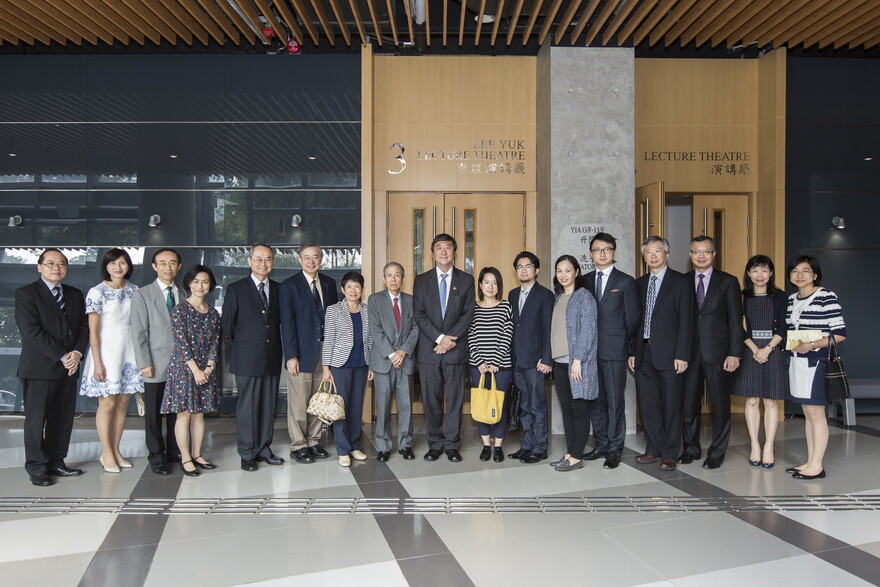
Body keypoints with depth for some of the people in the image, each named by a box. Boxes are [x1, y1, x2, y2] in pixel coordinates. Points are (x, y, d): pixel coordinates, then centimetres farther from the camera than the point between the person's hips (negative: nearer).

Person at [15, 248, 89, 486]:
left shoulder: (75, 295, 15)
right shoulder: (26, 294, -3)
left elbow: (84, 326, 10)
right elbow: (31, 332, -12)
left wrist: (77, 352, -8)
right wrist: (62, 357, -15)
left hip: (68, 368, 5)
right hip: (39, 369, -5)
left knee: (63, 418, 7)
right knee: (36, 419, 2)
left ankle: (56, 462, 17)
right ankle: (37, 468, 12)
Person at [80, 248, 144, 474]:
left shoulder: (133, 290, 7)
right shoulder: (97, 292, -8)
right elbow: (93, 331, -9)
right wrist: (97, 363, -13)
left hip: (129, 351, 5)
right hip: (107, 351, -5)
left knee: (123, 403, 8)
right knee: (108, 403, -1)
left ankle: (116, 450, 18)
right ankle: (106, 453, 12)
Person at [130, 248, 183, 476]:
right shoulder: (142, 295, -1)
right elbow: (139, 333, -5)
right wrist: (144, 363, -11)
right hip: (156, 365, -3)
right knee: (154, 414, 4)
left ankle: (174, 452, 23)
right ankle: (157, 457, 16)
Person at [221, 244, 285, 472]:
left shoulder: (278, 289, 9)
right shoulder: (236, 289, -2)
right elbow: (226, 324, 0)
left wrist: (278, 346, 7)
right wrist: (241, 344, 5)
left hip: (272, 358, 4)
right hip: (247, 359, -3)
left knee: (268, 406, 10)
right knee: (247, 407, 3)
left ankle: (264, 449, 22)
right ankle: (247, 454, 15)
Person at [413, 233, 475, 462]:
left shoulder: (466, 280, 8)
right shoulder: (422, 280, 8)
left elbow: (468, 314, 1)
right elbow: (419, 314, 0)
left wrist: (451, 338, -11)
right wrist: (439, 338, -12)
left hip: (456, 349, 0)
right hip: (428, 349, 1)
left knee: (455, 400, 3)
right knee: (431, 400, 5)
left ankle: (452, 445, 12)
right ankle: (434, 444, 16)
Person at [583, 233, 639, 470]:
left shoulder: (626, 282, 1)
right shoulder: (585, 281, 11)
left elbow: (632, 318, 2)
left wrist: (623, 344, 2)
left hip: (614, 352, -4)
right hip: (590, 350, 4)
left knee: (615, 402, -1)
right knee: (595, 401, 10)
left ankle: (614, 449, 8)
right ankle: (601, 445, 22)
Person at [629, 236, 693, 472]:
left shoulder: (680, 282, -2)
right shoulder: (639, 283, 14)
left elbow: (686, 320, -6)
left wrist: (682, 355, -12)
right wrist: (632, 352, 9)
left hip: (667, 353, -5)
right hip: (644, 353, 5)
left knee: (671, 405, 2)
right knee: (648, 405, 10)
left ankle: (669, 454, 11)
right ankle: (653, 449, 22)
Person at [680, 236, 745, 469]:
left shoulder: (728, 282, 2)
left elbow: (735, 321, -1)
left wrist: (735, 353, -9)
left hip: (717, 353, -2)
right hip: (689, 352, 2)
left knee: (720, 405, 5)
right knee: (688, 404, 7)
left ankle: (717, 453, 17)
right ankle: (691, 449, 22)